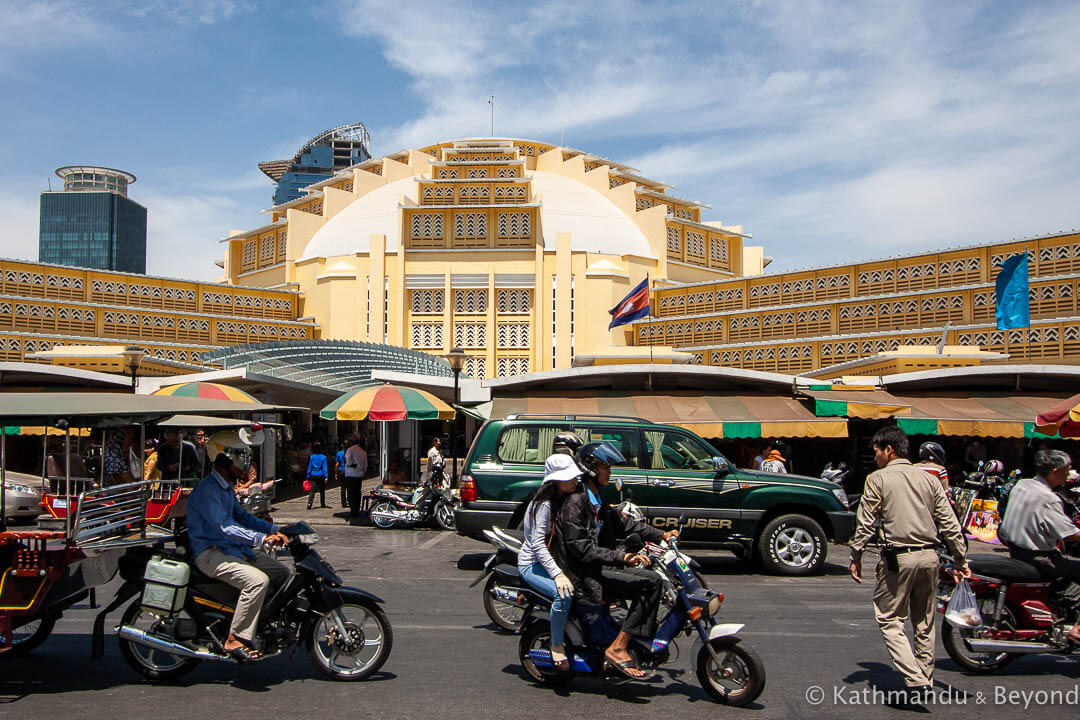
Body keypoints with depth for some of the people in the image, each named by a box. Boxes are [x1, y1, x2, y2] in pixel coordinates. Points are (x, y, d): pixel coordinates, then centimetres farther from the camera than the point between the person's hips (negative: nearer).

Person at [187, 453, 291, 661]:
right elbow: (223, 526, -28)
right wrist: (261, 538, -36)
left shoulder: (227, 487, 14)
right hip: (210, 553, -10)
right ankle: (235, 640, -21)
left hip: (234, 547, 10)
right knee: (258, 580, -30)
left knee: (283, 574, 3)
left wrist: (273, 529, 9)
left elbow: (240, 515, 22)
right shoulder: (207, 489, -18)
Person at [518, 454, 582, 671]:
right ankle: (557, 645, -15)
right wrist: (558, 574, -35)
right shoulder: (545, 504, -20)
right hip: (532, 564, -8)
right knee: (564, 594, -33)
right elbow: (538, 544, -26)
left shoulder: (566, 500, 7)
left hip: (553, 559, 8)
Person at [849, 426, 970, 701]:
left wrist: (856, 557, 2)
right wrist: (961, 560, 14)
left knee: (889, 619, 1)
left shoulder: (878, 478, -4)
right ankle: (926, 680, 24)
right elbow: (950, 523, 9)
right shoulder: (929, 479, 10)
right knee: (924, 622, 16)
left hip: (898, 557, -5)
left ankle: (914, 680, -10)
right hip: (929, 556, 6)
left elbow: (865, 523, -7)